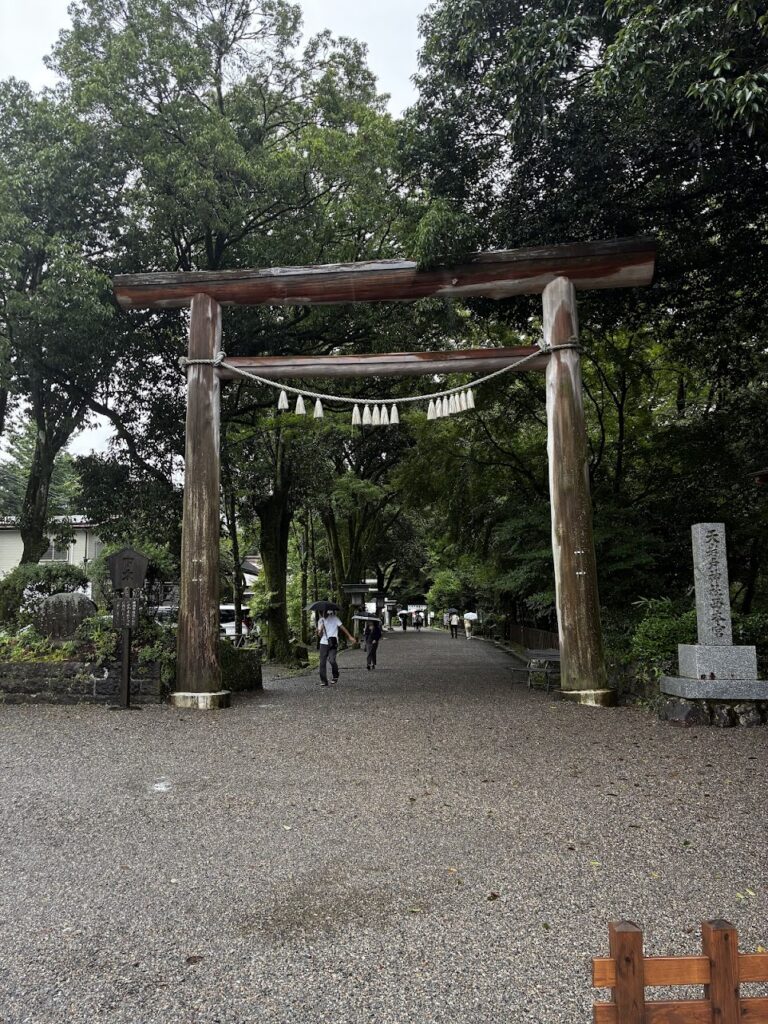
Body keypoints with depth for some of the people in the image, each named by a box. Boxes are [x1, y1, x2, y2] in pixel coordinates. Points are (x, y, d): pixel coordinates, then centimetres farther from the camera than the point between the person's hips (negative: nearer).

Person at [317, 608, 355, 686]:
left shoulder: (334, 618, 5)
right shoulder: (321, 621, 12)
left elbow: (342, 627, 4)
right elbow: (320, 635, 10)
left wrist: (350, 637, -1)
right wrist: (320, 630, -12)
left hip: (333, 644, -3)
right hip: (323, 643, 3)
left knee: (332, 660, -19)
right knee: (322, 662, -2)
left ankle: (335, 675, 7)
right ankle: (323, 681, 8)